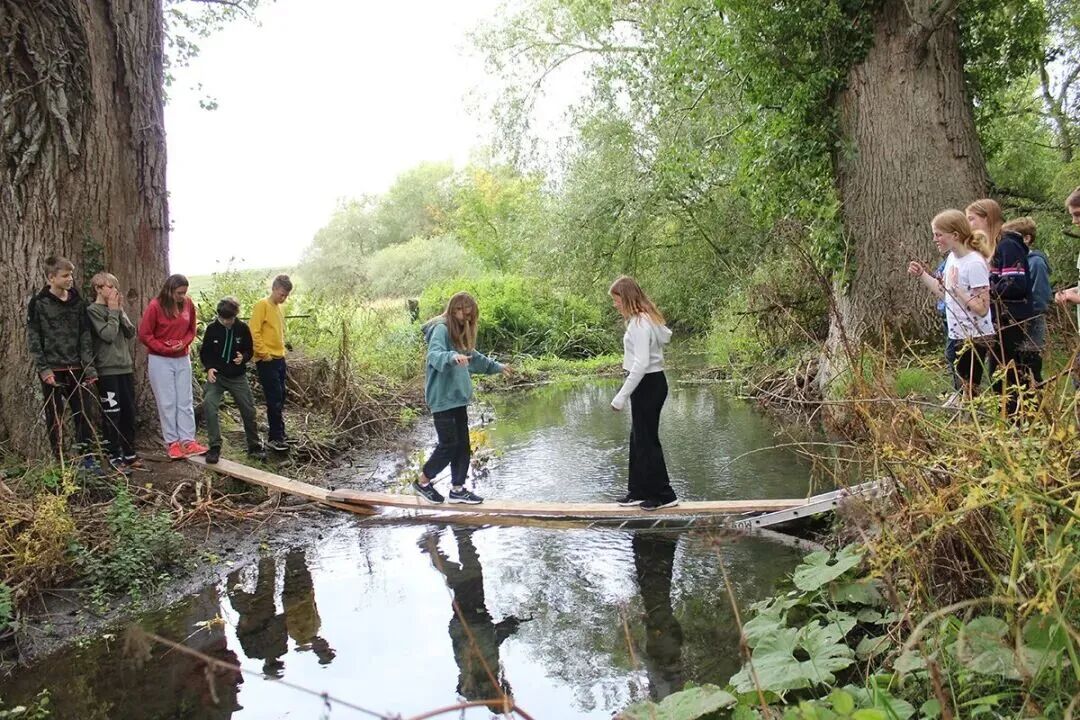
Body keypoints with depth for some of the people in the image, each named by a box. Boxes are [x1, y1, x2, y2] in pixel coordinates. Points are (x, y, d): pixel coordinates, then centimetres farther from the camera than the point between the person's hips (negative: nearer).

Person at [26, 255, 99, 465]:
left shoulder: (77, 302, 7)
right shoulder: (39, 303, -4)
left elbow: (85, 336, 7)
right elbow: (33, 338, -5)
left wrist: (89, 366, 0)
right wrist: (43, 368, -13)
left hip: (75, 368, 3)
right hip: (52, 370, -3)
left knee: (83, 414, 5)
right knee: (55, 418, 5)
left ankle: (87, 458, 14)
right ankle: (59, 461, 14)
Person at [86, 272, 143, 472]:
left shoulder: (117, 309, 13)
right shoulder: (93, 310, -7)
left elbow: (131, 332, 4)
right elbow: (108, 335, -17)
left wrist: (120, 310, -3)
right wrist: (113, 311, -10)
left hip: (125, 367, 7)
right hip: (107, 370, -7)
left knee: (129, 412, 9)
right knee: (111, 414, -3)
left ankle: (129, 454, 18)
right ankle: (114, 457, 5)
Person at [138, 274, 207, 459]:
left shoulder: (188, 303, -2)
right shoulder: (155, 306, -14)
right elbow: (144, 335, -10)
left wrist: (184, 343, -10)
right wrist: (165, 348, -14)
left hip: (182, 359, 4)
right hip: (160, 360, -4)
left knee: (185, 401, 5)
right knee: (167, 402, 2)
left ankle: (188, 441, 9)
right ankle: (172, 442, 9)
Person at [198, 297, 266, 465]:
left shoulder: (242, 328, -7)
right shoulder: (212, 328, -8)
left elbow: (249, 350, 4)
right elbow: (204, 353, 1)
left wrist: (243, 357, -18)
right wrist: (209, 368, -15)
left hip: (238, 377, 1)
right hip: (216, 376, -1)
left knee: (249, 411, 6)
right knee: (210, 405, -22)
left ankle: (254, 447, 24)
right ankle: (214, 447, -12)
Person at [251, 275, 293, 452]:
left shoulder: (278, 307, 14)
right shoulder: (262, 305, -11)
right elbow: (254, 332, -18)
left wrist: (281, 351, 15)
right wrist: (264, 354, -16)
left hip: (279, 359, 8)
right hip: (267, 361, -8)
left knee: (280, 398, 12)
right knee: (274, 399, -7)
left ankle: (278, 433, 20)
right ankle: (274, 438, -2)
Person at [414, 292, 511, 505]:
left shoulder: (459, 332, 15)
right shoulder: (441, 329, -13)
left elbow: (472, 356, 30)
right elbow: (434, 355, -30)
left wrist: (497, 366, 33)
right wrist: (452, 357, -49)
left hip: (458, 397, 9)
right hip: (442, 398, -9)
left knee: (463, 445, 9)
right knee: (449, 444, -5)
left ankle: (457, 489, 20)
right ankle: (423, 481, 14)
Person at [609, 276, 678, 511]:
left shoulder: (640, 323, -21)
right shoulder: (646, 319, 10)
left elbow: (641, 364, -27)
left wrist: (621, 396, -26)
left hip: (647, 384, -10)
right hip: (650, 383, 10)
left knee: (647, 440, -1)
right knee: (638, 439, 16)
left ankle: (664, 495, 10)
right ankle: (638, 491, 25)